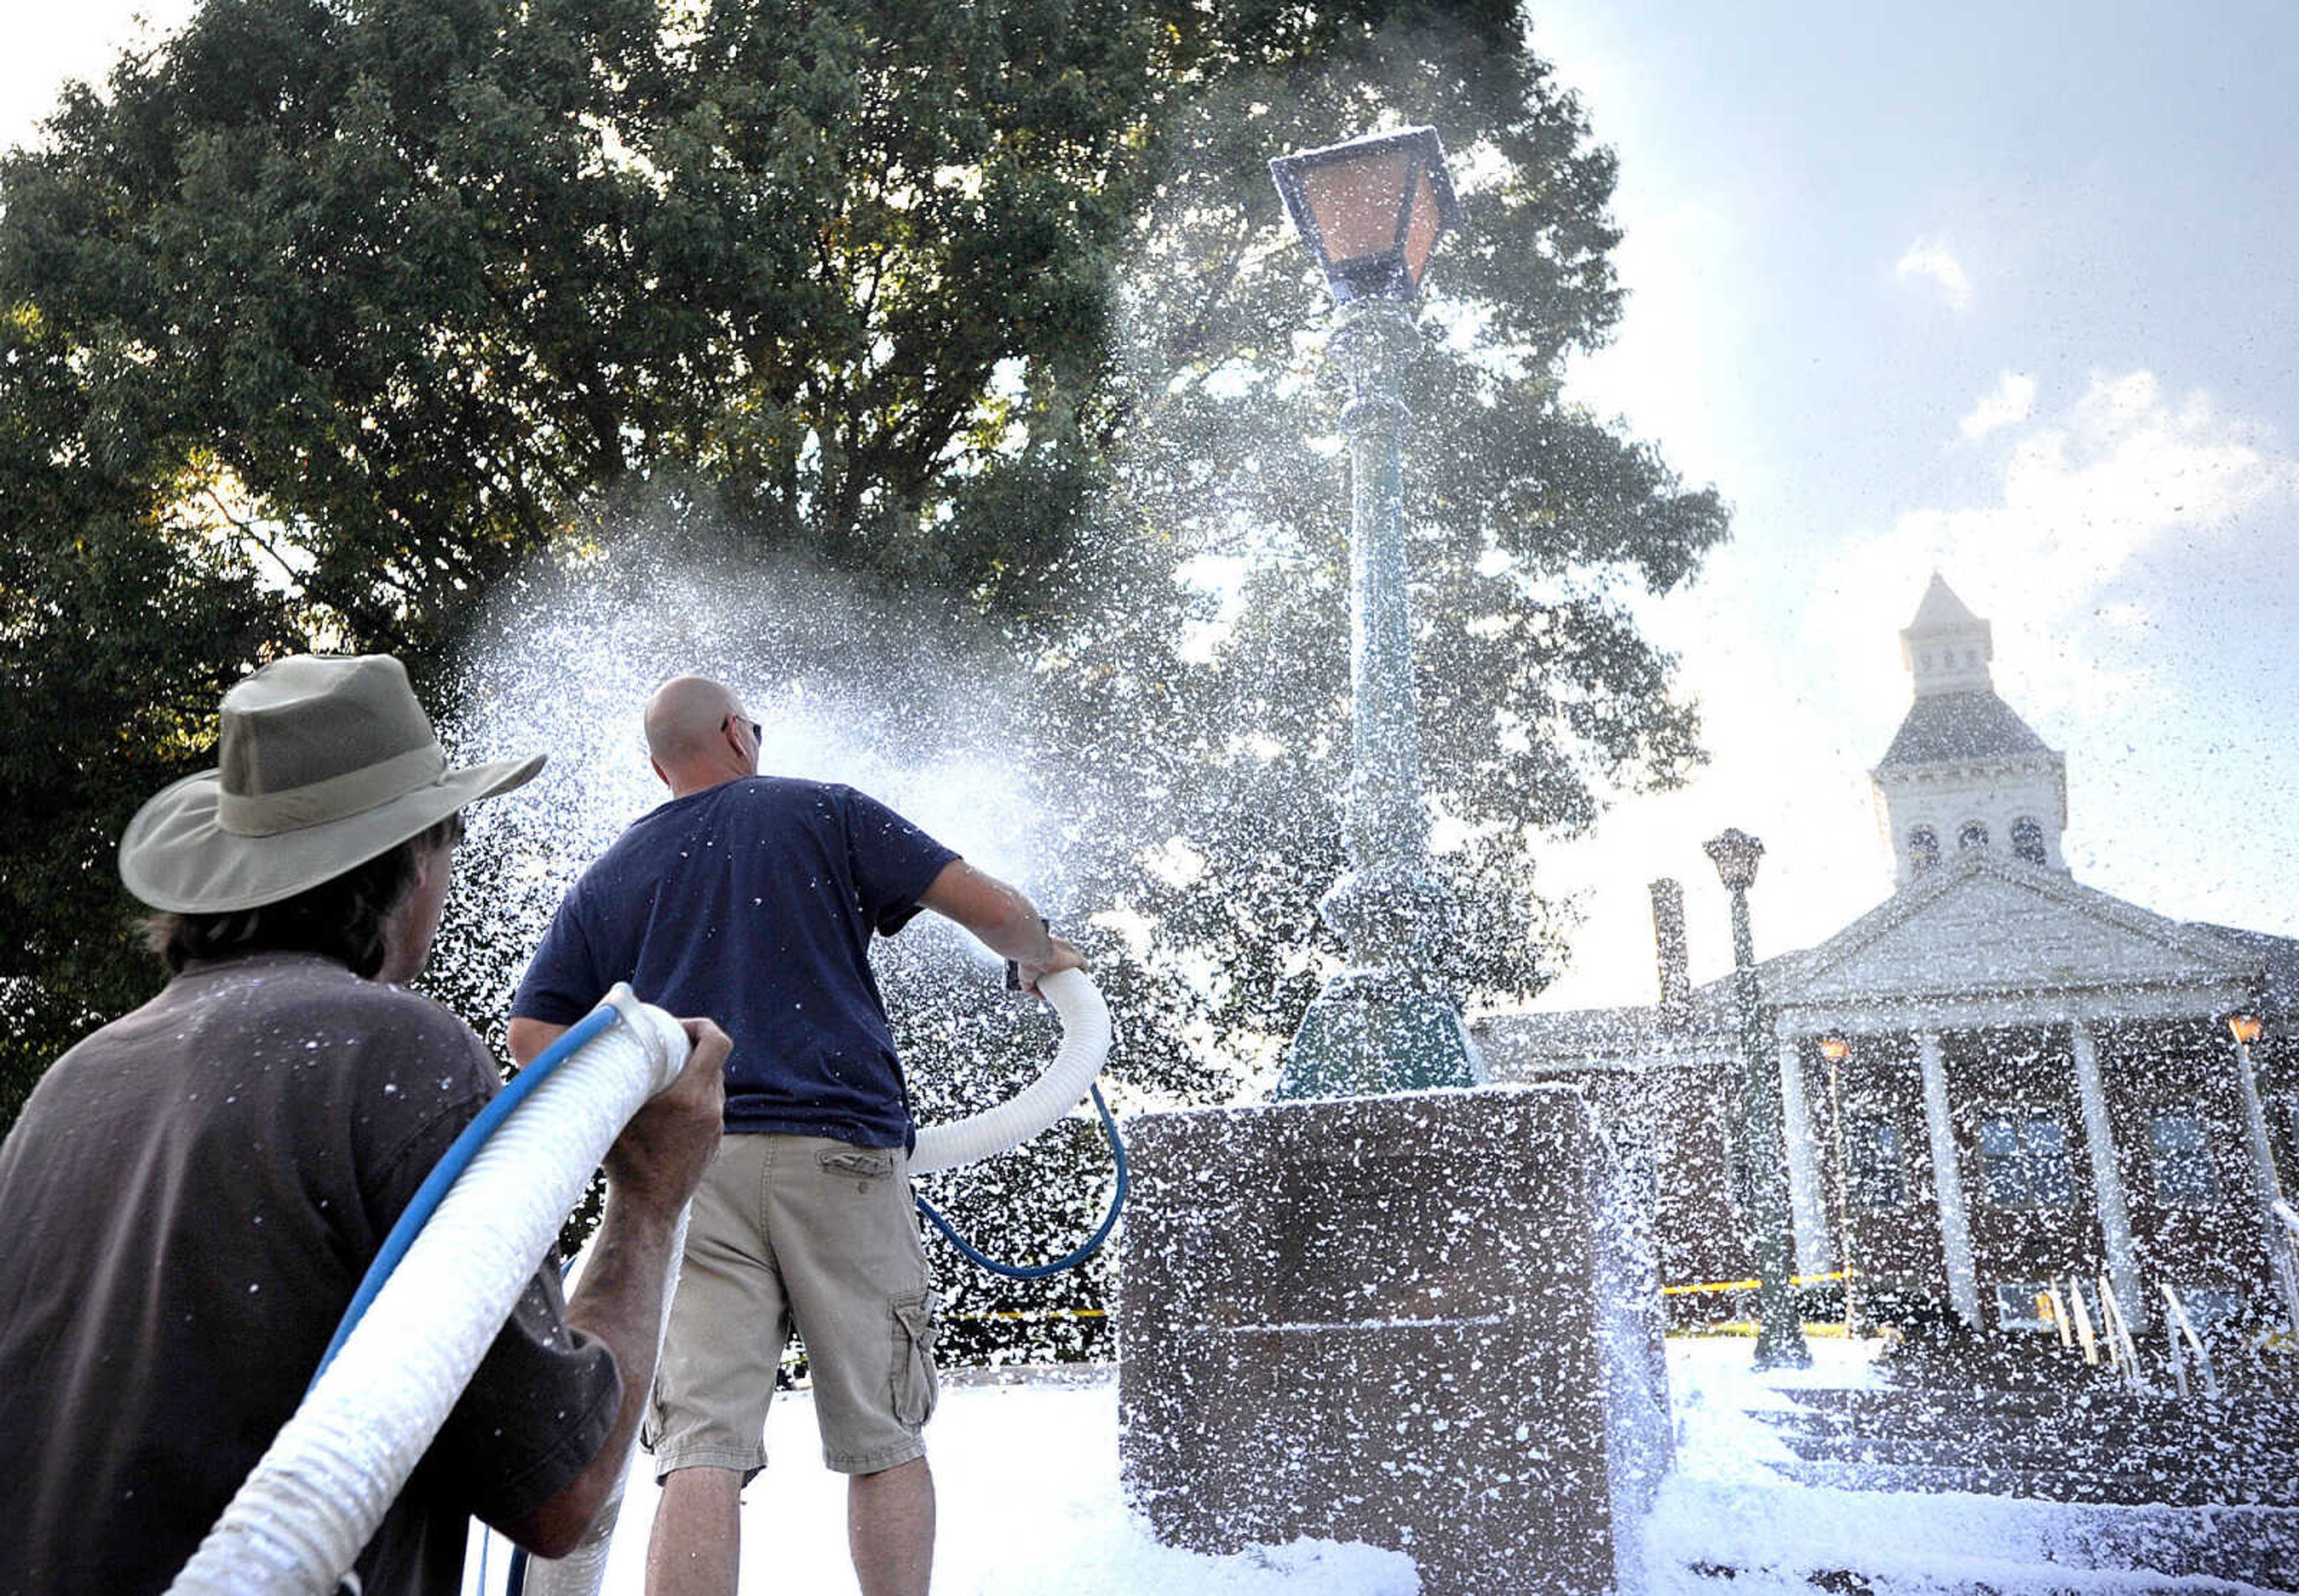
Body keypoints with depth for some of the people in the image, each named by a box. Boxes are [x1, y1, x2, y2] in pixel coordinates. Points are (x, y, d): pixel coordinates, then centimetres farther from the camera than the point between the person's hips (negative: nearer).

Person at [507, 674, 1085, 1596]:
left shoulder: (610, 876, 18)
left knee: (701, 1447, -1)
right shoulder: (825, 814, 8)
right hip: (840, 1151, -2)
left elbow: (531, 1032, 12)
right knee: (884, 1441, 7)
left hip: (688, 1167, 3)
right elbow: (987, 905, 3)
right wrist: (1044, 957, 23)